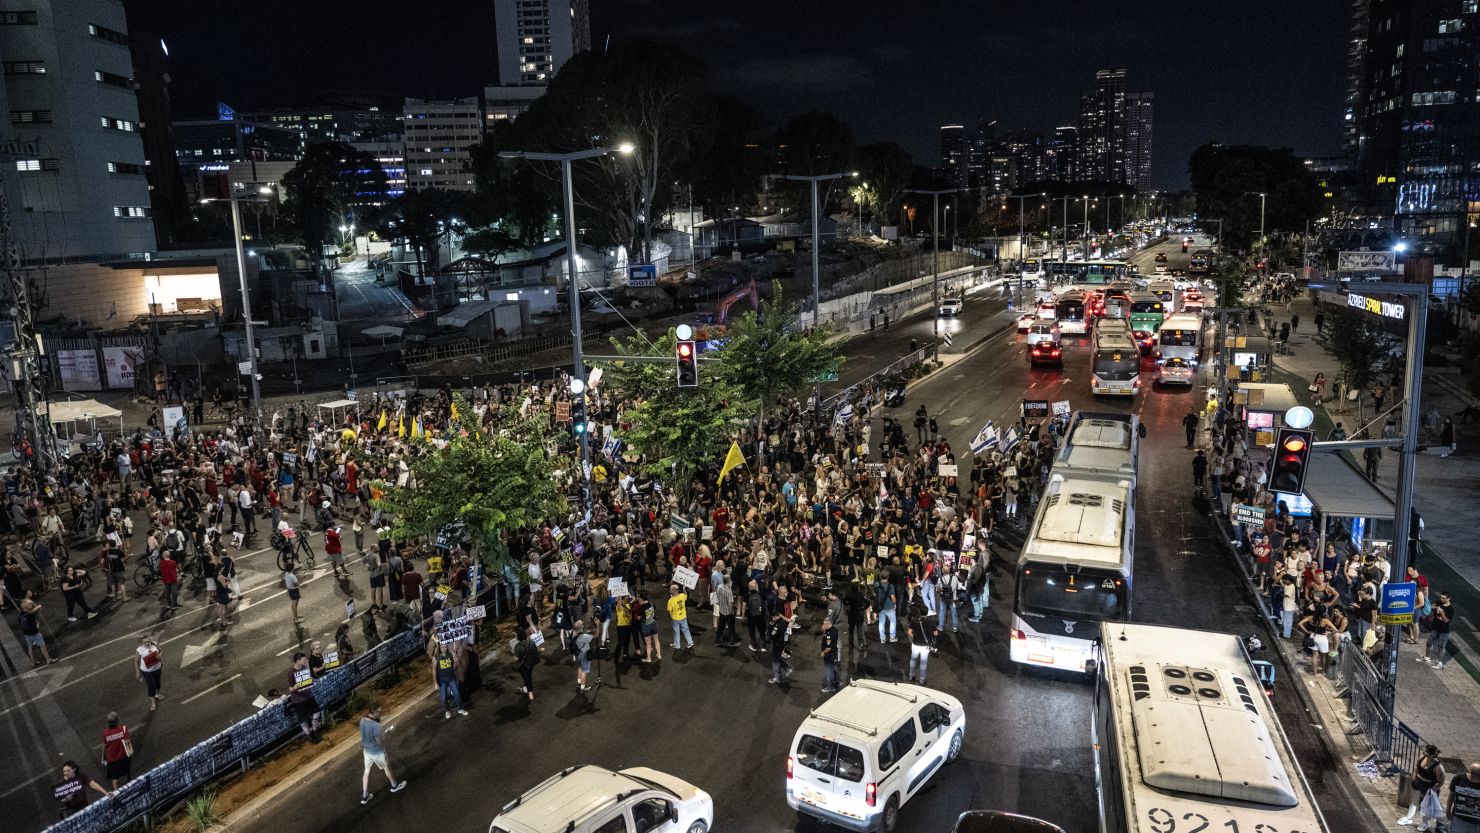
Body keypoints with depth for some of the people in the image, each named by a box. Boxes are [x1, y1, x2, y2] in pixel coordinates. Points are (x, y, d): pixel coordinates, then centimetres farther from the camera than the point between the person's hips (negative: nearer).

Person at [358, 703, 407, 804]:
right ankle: (395, 785, 42)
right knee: (387, 767, 19)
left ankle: (364, 796, 30)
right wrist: (383, 733, -13)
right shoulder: (376, 726, -36)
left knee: (367, 771, 20)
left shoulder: (362, 720, -11)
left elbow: (362, 736, 4)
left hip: (367, 750, 6)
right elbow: (379, 742, -27)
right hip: (377, 752, -6)